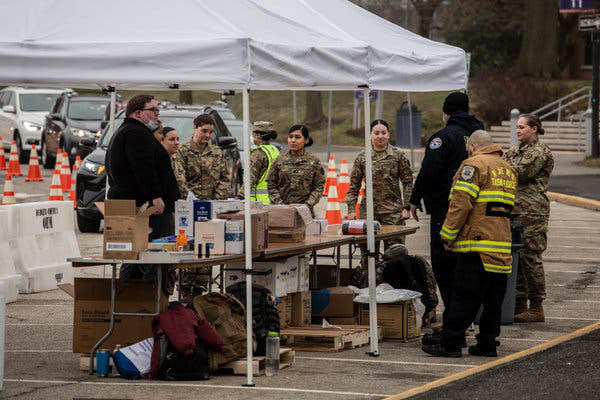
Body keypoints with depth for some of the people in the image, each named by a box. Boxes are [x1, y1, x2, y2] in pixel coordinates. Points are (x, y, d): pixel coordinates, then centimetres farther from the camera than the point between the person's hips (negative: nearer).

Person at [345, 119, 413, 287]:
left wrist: (406, 207, -2)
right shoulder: (362, 157, 6)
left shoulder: (398, 155, 2)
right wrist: (351, 209, 3)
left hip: (393, 210, -2)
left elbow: (407, 182, 4)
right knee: (367, 253, 3)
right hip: (369, 209, 2)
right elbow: (354, 185, 10)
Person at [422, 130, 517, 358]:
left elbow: (461, 202, -13)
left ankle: (450, 343, -5)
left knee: (464, 297, -6)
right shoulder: (508, 170, 21)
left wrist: (447, 234, -8)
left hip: (477, 244, -8)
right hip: (502, 243, 8)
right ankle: (487, 343, 12)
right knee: (493, 299, 10)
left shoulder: (474, 164, -6)